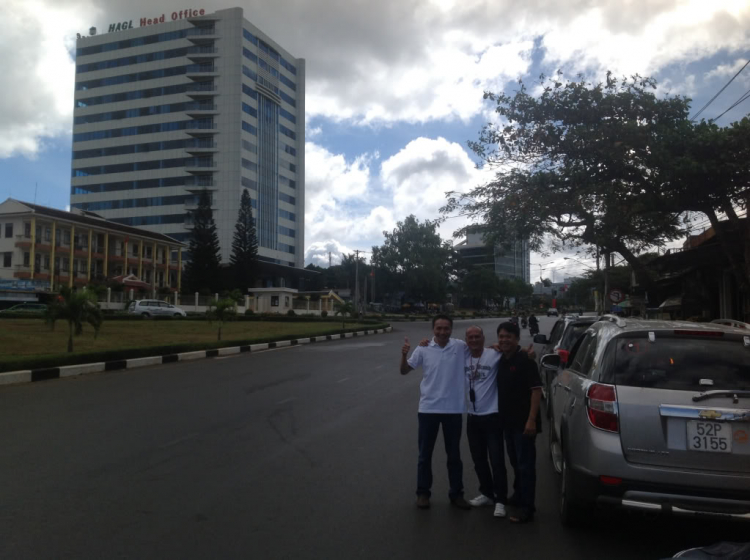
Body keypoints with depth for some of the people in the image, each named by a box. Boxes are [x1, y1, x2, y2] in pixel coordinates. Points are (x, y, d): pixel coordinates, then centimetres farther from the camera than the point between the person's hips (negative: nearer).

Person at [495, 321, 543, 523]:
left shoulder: (525, 361, -13)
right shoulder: (501, 361, 10)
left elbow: (536, 390, -17)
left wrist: (531, 420, -23)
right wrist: (500, 416, 12)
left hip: (523, 422, -7)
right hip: (508, 421, 8)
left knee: (525, 464, -3)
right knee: (515, 462, 19)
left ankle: (526, 507, 2)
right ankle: (518, 496, 33)